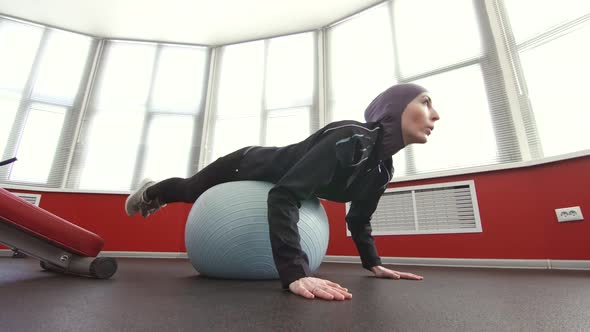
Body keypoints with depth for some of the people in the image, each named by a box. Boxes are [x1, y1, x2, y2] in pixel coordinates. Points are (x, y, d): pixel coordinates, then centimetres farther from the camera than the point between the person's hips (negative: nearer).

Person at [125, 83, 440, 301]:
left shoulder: (382, 168, -12)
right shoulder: (349, 139, -39)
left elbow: (359, 218, 2)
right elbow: (283, 195, -48)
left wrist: (373, 263, -1)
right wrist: (295, 273, -53)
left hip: (267, 180, 7)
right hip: (245, 168, -7)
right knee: (189, 191, 24)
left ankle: (153, 195, 64)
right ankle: (148, 192, 59)